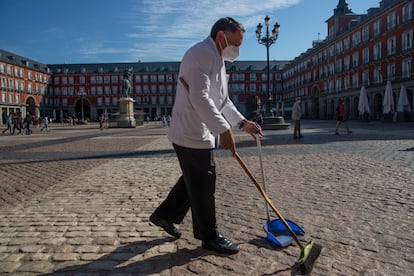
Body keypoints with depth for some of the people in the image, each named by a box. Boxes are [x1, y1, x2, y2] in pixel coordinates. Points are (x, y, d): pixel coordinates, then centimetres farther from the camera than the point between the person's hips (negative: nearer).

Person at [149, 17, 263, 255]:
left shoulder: (217, 59, 20)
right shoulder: (202, 53, -15)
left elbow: (223, 101, 21)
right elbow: (200, 99, -26)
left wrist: (242, 122, 11)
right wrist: (224, 129, -25)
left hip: (202, 134, 11)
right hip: (193, 135, -11)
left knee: (193, 181, 20)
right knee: (203, 186, 1)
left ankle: (165, 215, 35)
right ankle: (209, 236, 18)